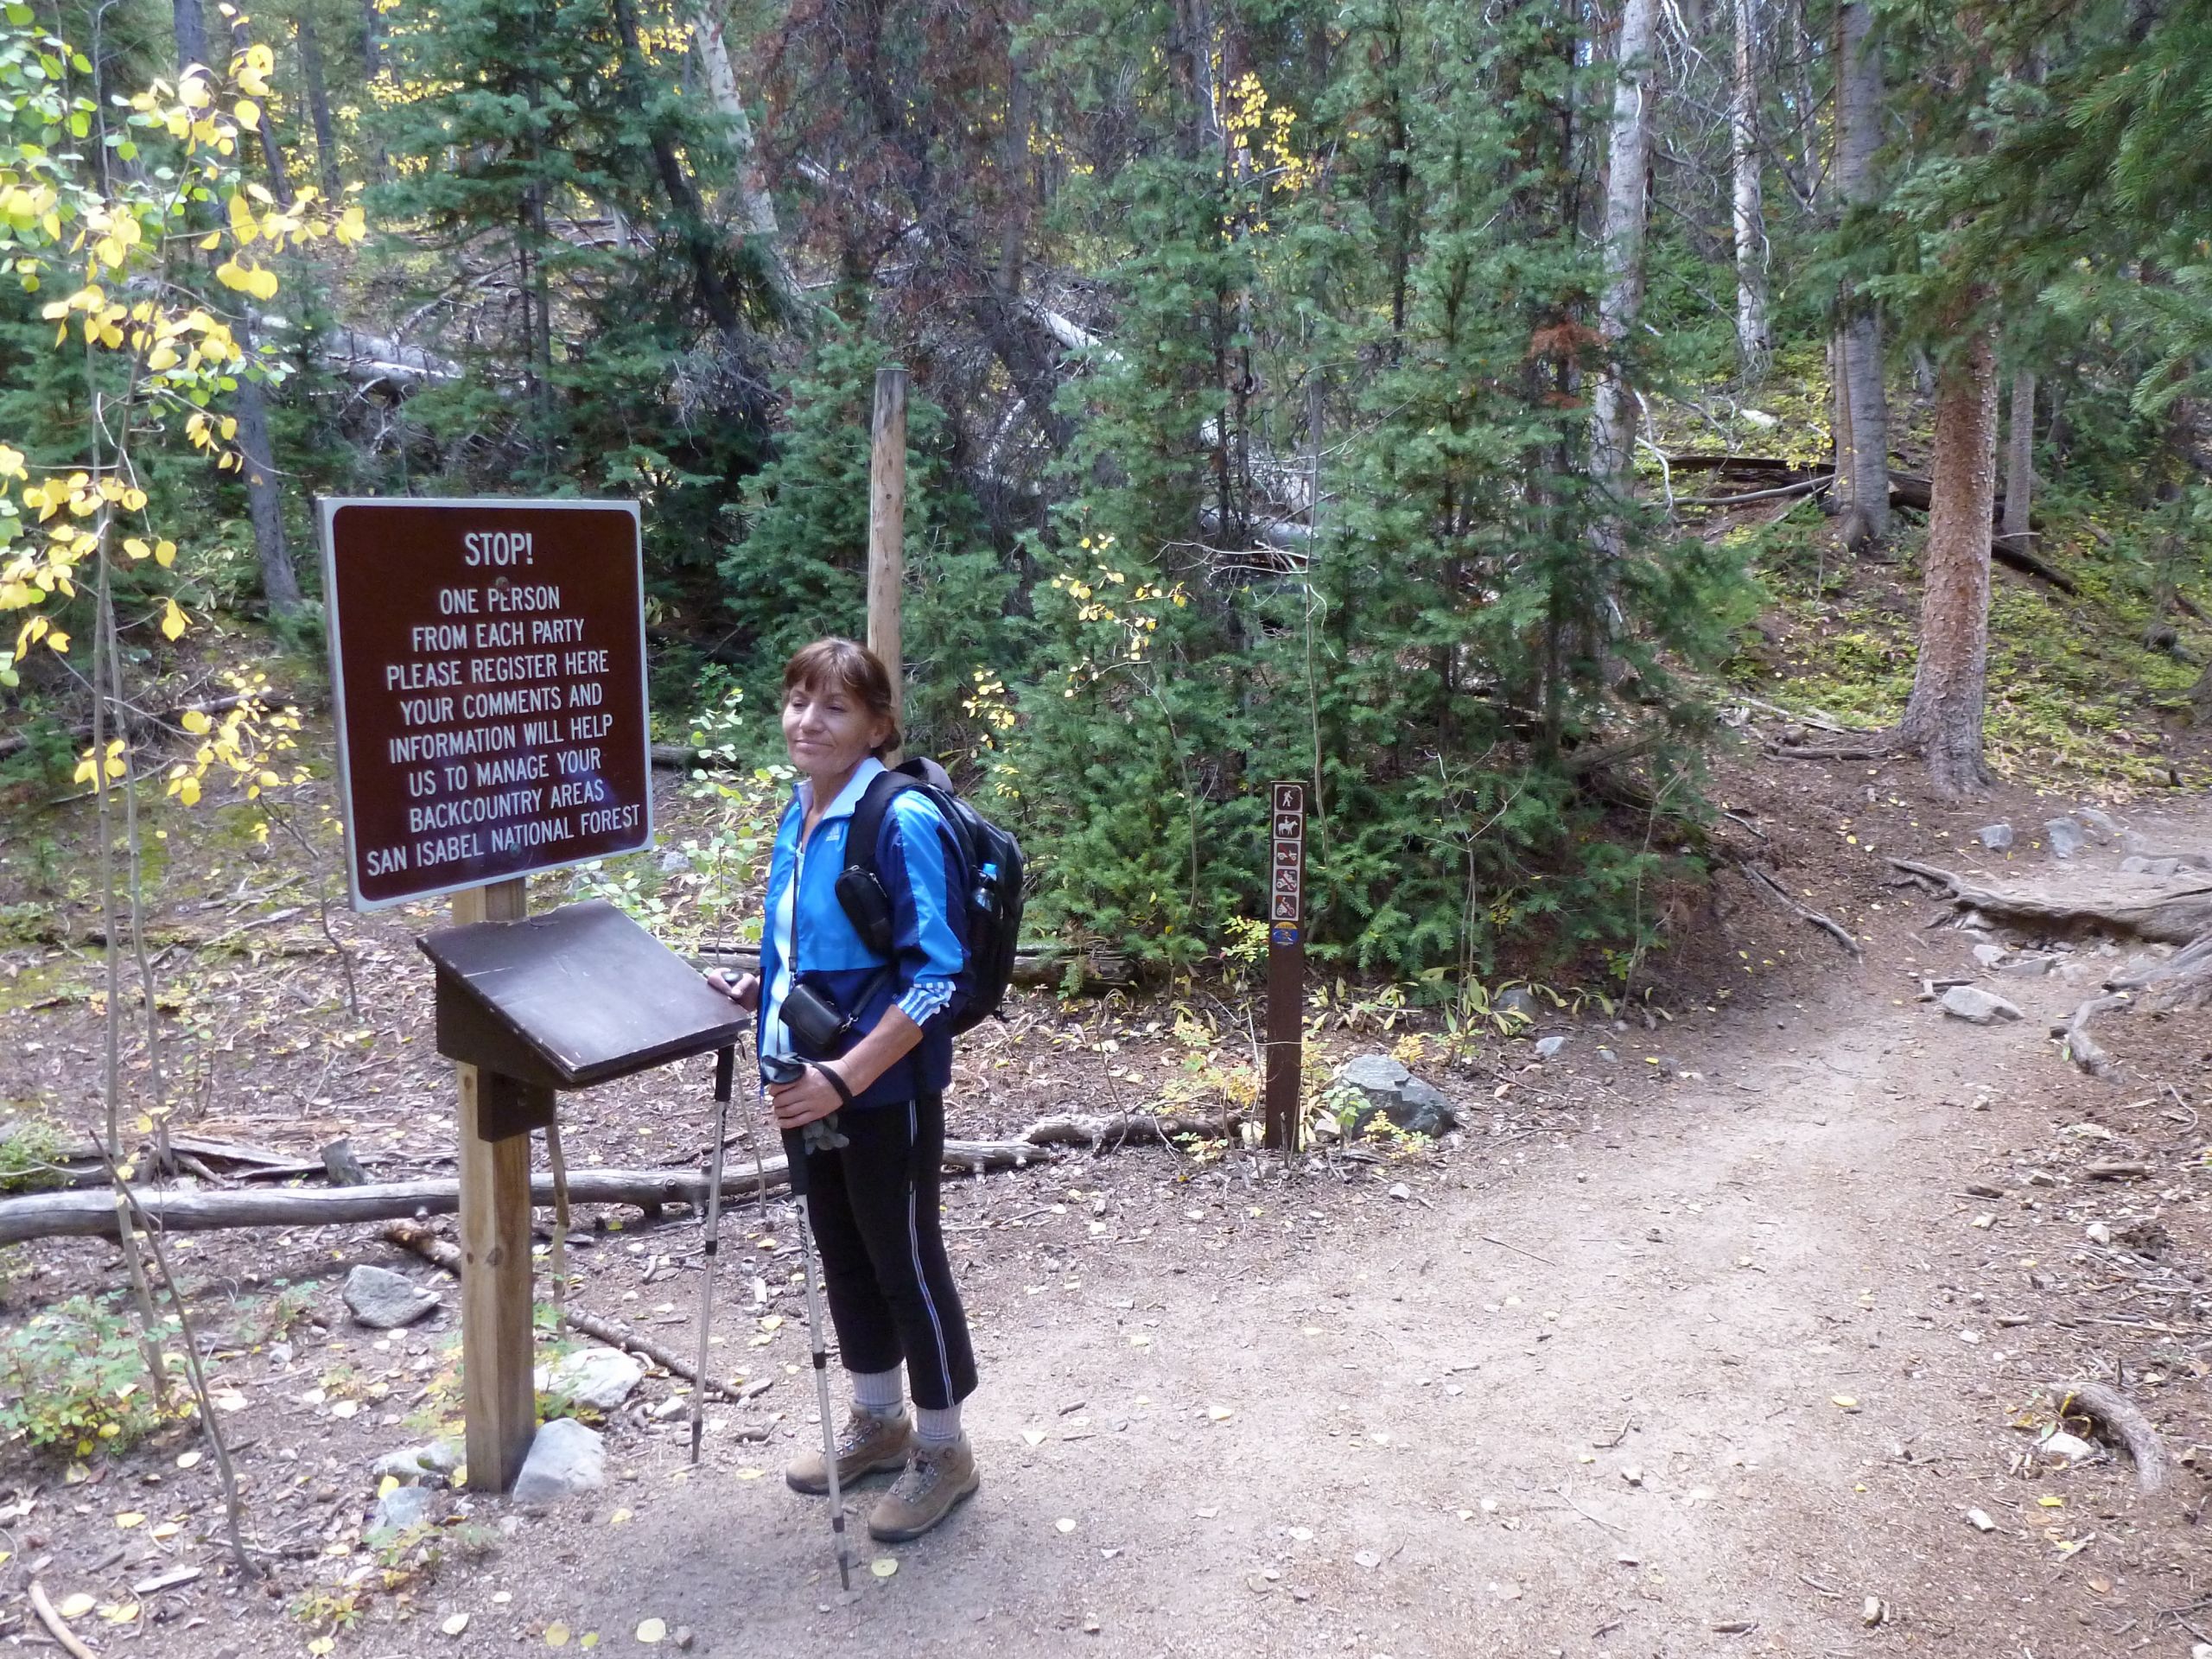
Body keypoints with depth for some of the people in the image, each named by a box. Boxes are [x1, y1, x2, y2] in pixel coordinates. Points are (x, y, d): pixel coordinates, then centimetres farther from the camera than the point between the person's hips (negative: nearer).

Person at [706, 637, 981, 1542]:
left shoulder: (903, 821, -22)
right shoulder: (800, 814, 4)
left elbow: (937, 974, -24)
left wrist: (846, 1076, -27)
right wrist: (753, 992, 5)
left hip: (885, 1088, -8)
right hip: (814, 1078, 8)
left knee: (904, 1260, 7)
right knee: (841, 1250, 20)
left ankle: (942, 1449, 28)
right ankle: (876, 1419, 41)